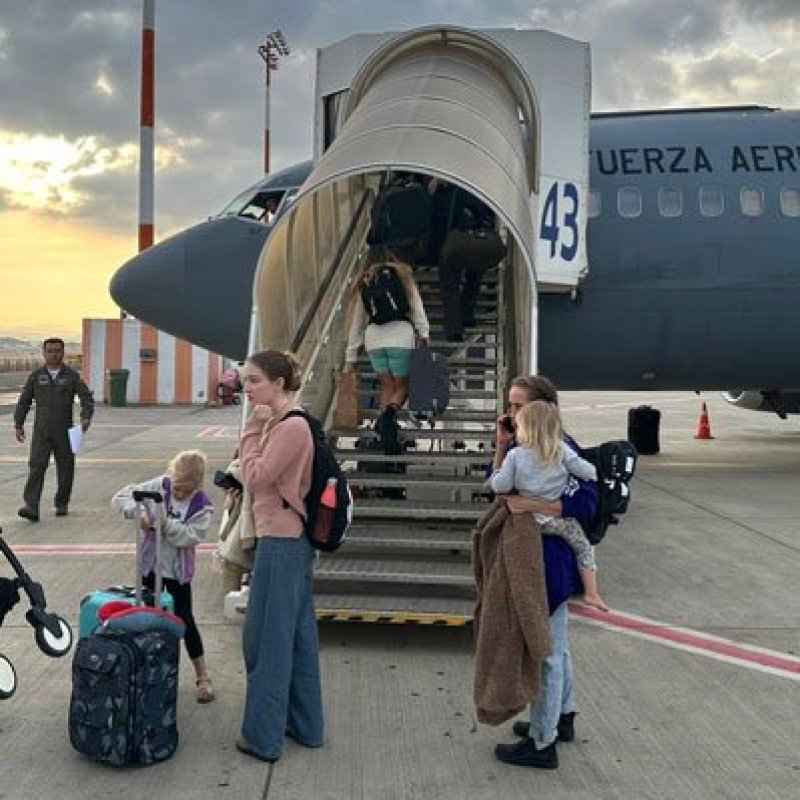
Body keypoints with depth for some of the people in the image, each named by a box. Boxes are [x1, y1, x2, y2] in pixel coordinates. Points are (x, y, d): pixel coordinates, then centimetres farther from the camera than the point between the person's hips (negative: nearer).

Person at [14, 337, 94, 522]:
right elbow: (24, 401, 13)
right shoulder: (36, 376, 7)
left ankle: (62, 504, 23)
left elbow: (87, 397, -2)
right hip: (41, 431, 0)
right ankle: (31, 508, -18)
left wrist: (86, 417, -19)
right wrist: (18, 425, 9)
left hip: (64, 431, 0)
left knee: (65, 469, 6)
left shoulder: (72, 376, 3)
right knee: (37, 467, -11)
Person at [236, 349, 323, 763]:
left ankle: (263, 736, 12)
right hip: (292, 541, 10)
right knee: (297, 633, 17)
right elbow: (261, 476, 13)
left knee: (266, 638, 0)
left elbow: (255, 478, -18)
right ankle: (305, 724, 29)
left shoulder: (292, 427, -18)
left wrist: (252, 430, -12)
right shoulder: (281, 424, 12)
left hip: (281, 543, -10)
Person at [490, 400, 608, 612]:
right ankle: (591, 593, 13)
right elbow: (582, 469, -1)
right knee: (584, 547, 13)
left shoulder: (515, 455, -5)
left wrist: (494, 477, 16)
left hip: (528, 518, 0)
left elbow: (501, 486, -5)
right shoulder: (562, 450, -3)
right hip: (558, 517, 0)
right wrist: (595, 473, 20)